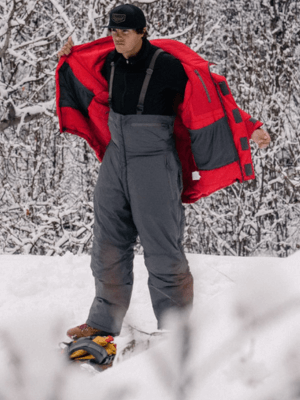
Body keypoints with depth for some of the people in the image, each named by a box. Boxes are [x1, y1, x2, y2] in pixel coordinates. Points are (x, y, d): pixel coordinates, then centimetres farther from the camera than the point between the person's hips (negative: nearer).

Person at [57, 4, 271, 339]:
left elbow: (209, 100, -14)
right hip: (115, 161, 6)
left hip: (154, 164, -6)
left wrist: (250, 129, -23)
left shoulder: (166, 66, -16)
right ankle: (104, 321, 22)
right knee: (108, 245, 11)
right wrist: (69, 59, 15)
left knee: (162, 248, -4)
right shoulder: (111, 64, 3)